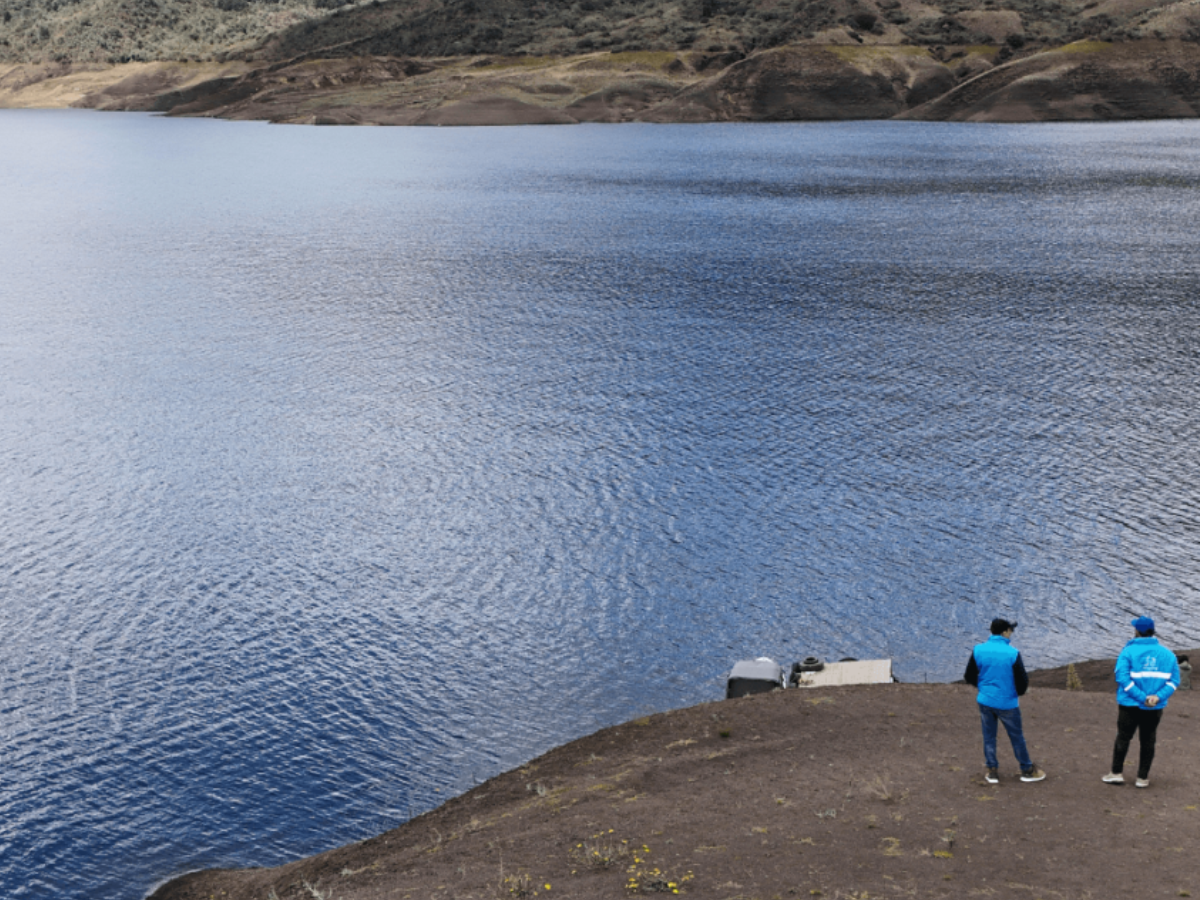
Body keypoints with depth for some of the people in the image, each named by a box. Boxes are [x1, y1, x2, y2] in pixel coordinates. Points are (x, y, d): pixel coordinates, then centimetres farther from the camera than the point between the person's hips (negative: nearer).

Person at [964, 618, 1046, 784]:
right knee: (1017, 737, 14)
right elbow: (1022, 681, -13)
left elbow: (969, 677, 1)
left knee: (989, 737, 16)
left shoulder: (978, 650, -8)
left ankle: (992, 771, 22)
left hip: (985, 701, 3)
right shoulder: (1013, 653, -18)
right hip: (1007, 703, -3)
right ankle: (1027, 770, 28)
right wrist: (1019, 692, 10)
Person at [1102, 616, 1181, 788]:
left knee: (1123, 737, 10)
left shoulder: (1128, 652, -9)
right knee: (1147, 741, 11)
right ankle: (1143, 778, 16)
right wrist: (1159, 696, -14)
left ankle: (1117, 773, 14)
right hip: (1155, 709, 3)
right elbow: (1174, 679, -4)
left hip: (1130, 705, -3)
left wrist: (1141, 697, -19)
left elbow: (1122, 677, -19)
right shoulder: (1167, 654, 4)